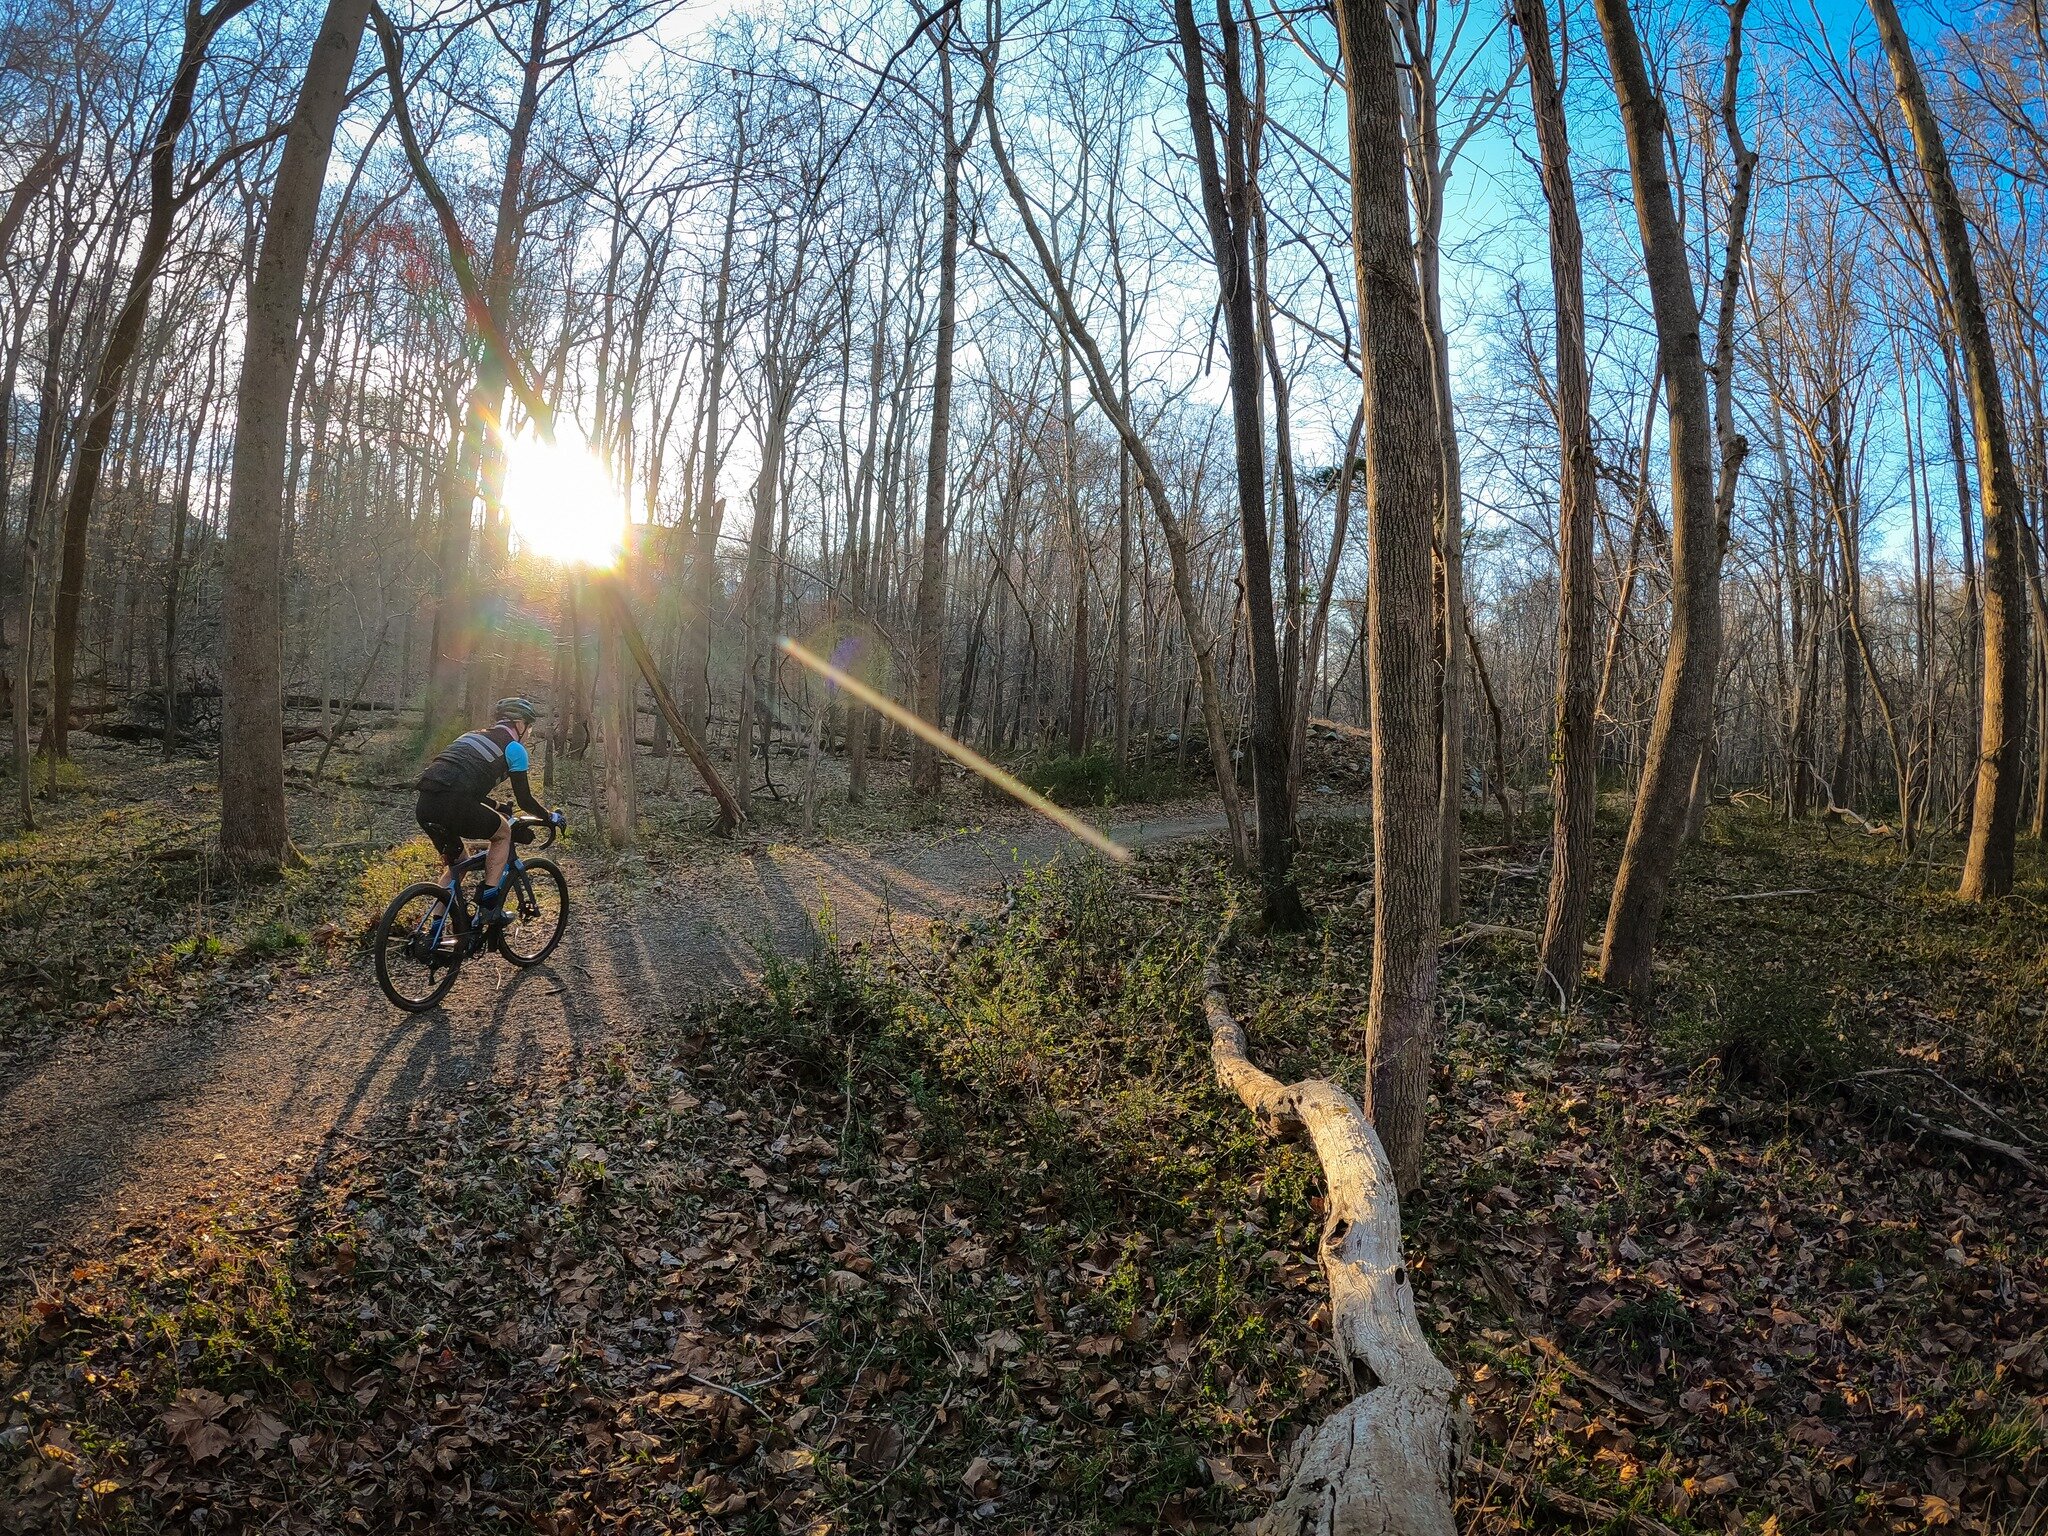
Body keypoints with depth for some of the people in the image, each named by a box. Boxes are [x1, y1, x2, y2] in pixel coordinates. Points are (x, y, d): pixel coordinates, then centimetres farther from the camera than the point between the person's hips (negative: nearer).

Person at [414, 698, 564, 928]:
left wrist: (497, 809, 50)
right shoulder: (513, 747, 10)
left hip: (424, 806, 7)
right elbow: (524, 799, 12)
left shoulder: (473, 735, 31)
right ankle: (488, 905, 9)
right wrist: (551, 817, 28)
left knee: (457, 865, 27)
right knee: (503, 833, 20)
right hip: (452, 805, -7)